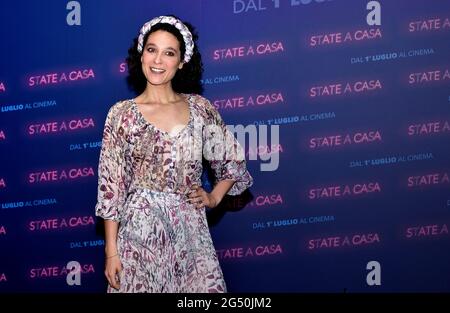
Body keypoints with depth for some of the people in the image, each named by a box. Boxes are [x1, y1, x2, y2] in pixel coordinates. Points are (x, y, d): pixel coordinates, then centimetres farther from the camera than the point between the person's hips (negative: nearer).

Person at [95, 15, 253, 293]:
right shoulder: (123, 114, -3)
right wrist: (111, 250, -6)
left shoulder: (199, 108, 4)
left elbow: (234, 160, 19)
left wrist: (214, 197, 5)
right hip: (141, 233, -2)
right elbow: (111, 186, -3)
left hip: (191, 234, 2)